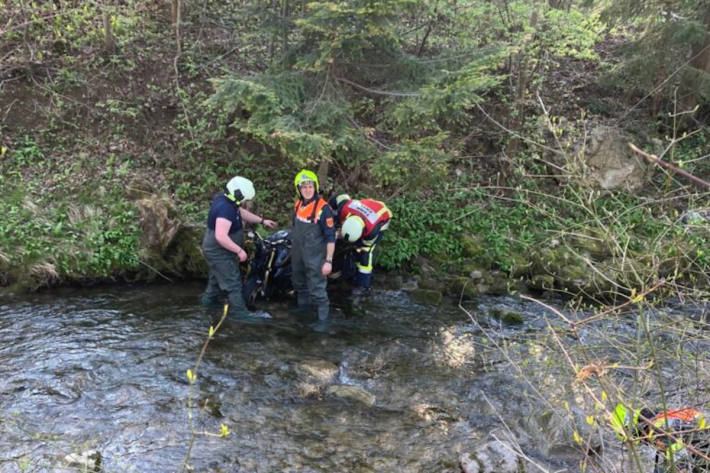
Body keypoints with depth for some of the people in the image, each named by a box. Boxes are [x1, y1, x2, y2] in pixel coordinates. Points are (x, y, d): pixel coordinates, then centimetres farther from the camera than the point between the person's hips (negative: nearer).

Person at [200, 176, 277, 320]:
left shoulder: (225, 199, -1)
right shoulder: (225, 209, -33)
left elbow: (242, 212, 16)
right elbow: (221, 237, -38)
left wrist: (262, 220, 15)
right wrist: (239, 250, -29)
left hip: (216, 250, 10)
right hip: (219, 252, -10)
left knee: (217, 275, 29)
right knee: (233, 282, -3)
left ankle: (209, 299, 47)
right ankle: (239, 312, 4)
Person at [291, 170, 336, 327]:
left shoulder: (323, 208, -21)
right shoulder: (298, 204, 0)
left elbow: (330, 237, -19)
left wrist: (329, 261, -21)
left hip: (315, 257, -7)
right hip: (297, 255, 7)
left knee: (316, 289, -2)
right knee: (299, 283, 26)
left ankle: (323, 317, 14)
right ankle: (303, 305, 49)